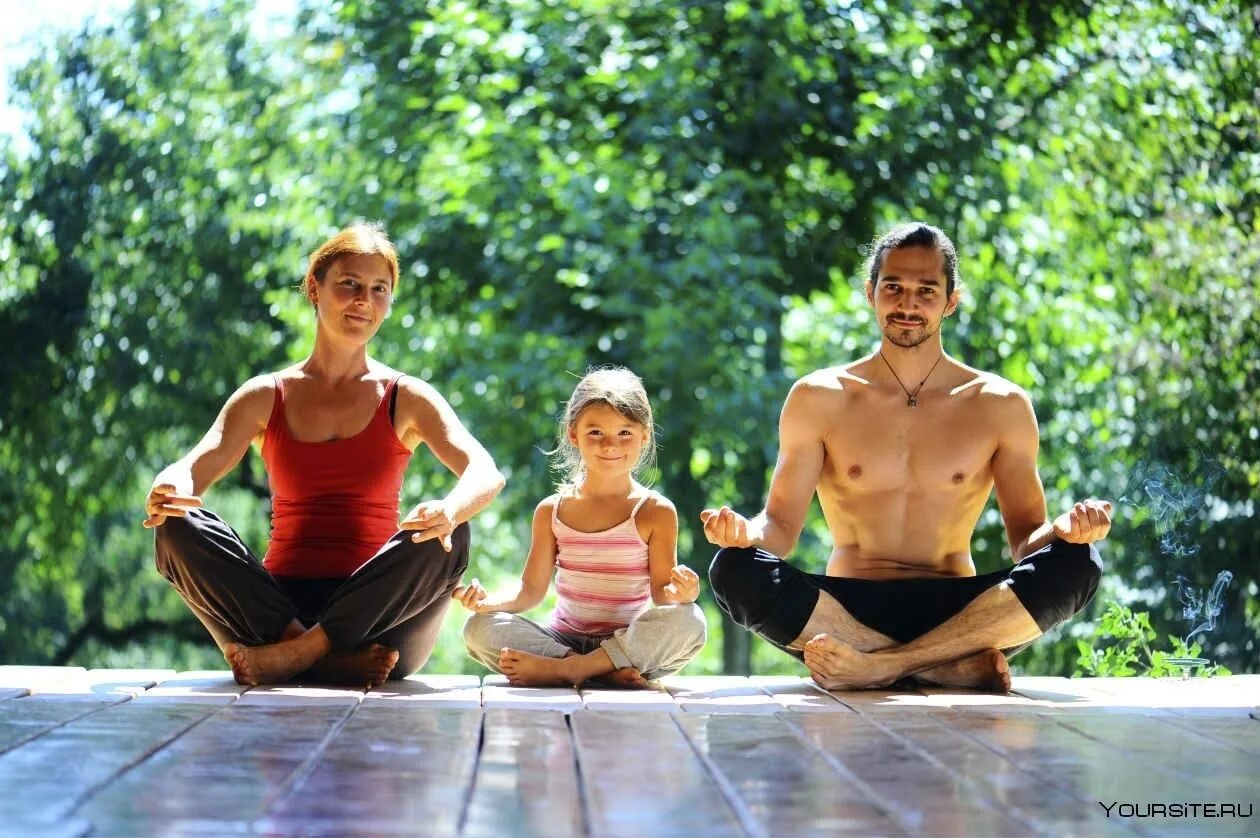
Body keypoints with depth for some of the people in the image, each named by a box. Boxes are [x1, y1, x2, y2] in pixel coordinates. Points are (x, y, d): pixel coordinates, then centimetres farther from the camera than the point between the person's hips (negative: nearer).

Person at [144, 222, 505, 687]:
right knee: (178, 528, -23)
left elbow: (485, 473, -9)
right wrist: (166, 492, -30)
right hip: (278, 604, 1)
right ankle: (339, 664, -31)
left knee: (447, 536, -28)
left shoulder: (406, 399, 7)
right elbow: (194, 467, -3)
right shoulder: (266, 396, 10)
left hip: (372, 611, -1)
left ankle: (293, 655, -29)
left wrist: (449, 510, -35)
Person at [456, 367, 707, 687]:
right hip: (562, 639, 2)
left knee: (688, 622, -32)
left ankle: (562, 669, -30)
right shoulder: (552, 511, 6)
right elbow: (531, 590, 5)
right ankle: (608, 671, -30)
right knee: (479, 629, -23)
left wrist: (678, 592, -28)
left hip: (630, 644, -2)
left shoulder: (655, 512, 0)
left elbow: (660, 591, -4)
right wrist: (488, 601, -14)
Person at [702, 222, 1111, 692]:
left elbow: (1026, 540, 8)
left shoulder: (1000, 406, 9)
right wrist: (744, 533, -21)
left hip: (956, 615, 1)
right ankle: (963, 666, -28)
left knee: (1076, 563, -26)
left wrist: (1065, 530, -17)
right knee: (734, 569, -30)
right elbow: (781, 528, 4)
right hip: (847, 611, 0)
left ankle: (877, 666, -31)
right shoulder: (818, 399, 7)